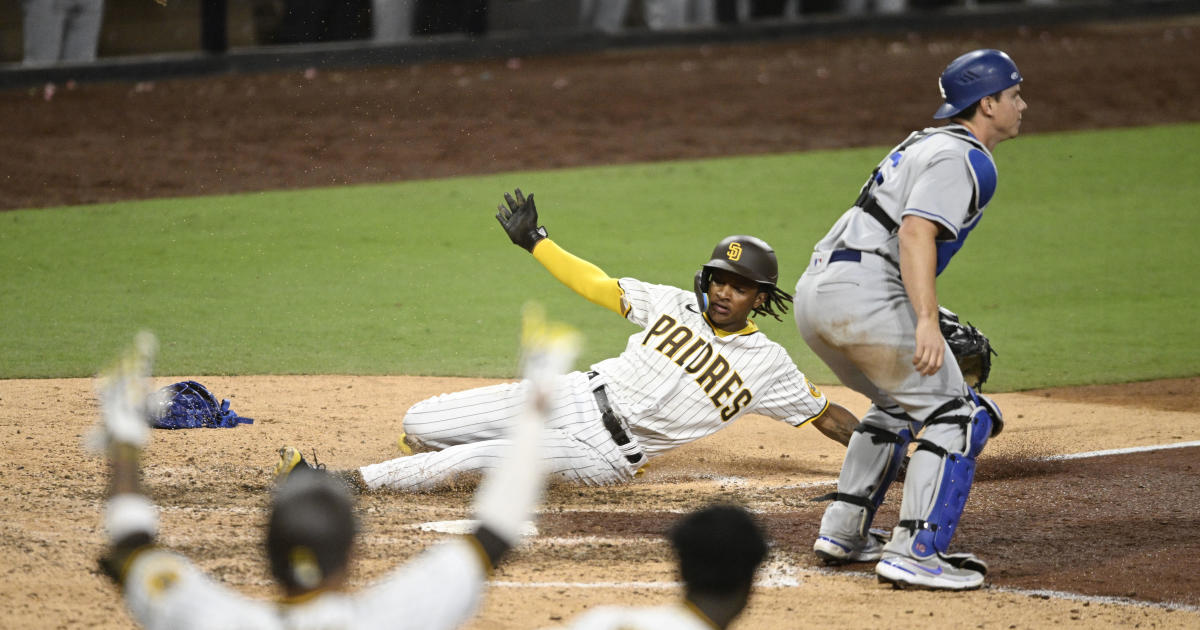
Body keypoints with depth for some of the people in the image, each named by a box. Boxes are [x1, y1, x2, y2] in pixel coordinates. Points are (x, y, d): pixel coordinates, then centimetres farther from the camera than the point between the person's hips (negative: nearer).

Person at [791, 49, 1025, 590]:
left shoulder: (926, 143, 25)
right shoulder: (962, 157, -6)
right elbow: (916, 233, -20)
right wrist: (926, 320, -29)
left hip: (814, 290, 10)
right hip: (864, 295, -10)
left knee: (898, 406, 29)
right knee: (957, 416, -6)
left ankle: (842, 532, 27)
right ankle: (915, 554, -15)